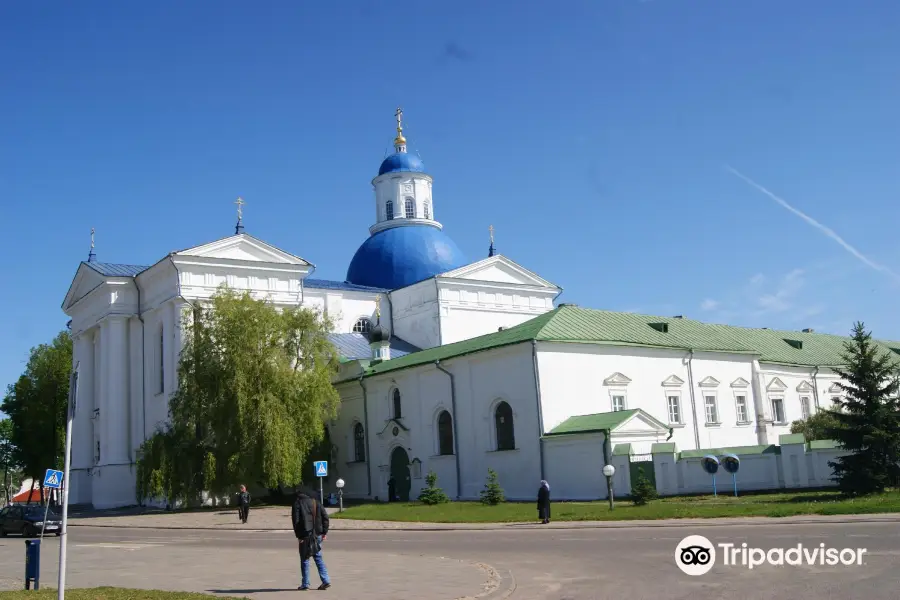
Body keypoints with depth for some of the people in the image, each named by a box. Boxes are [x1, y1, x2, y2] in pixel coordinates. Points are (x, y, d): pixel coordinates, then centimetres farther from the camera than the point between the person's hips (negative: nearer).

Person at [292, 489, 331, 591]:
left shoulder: (297, 504, 1)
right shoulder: (315, 502, 13)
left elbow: (296, 520, -10)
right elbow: (325, 516, 6)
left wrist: (298, 536, -7)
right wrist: (324, 532, 7)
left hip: (305, 536, -4)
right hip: (317, 535, 4)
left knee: (304, 559, 5)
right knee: (318, 557, 12)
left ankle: (305, 584, 7)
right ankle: (326, 581, 5)